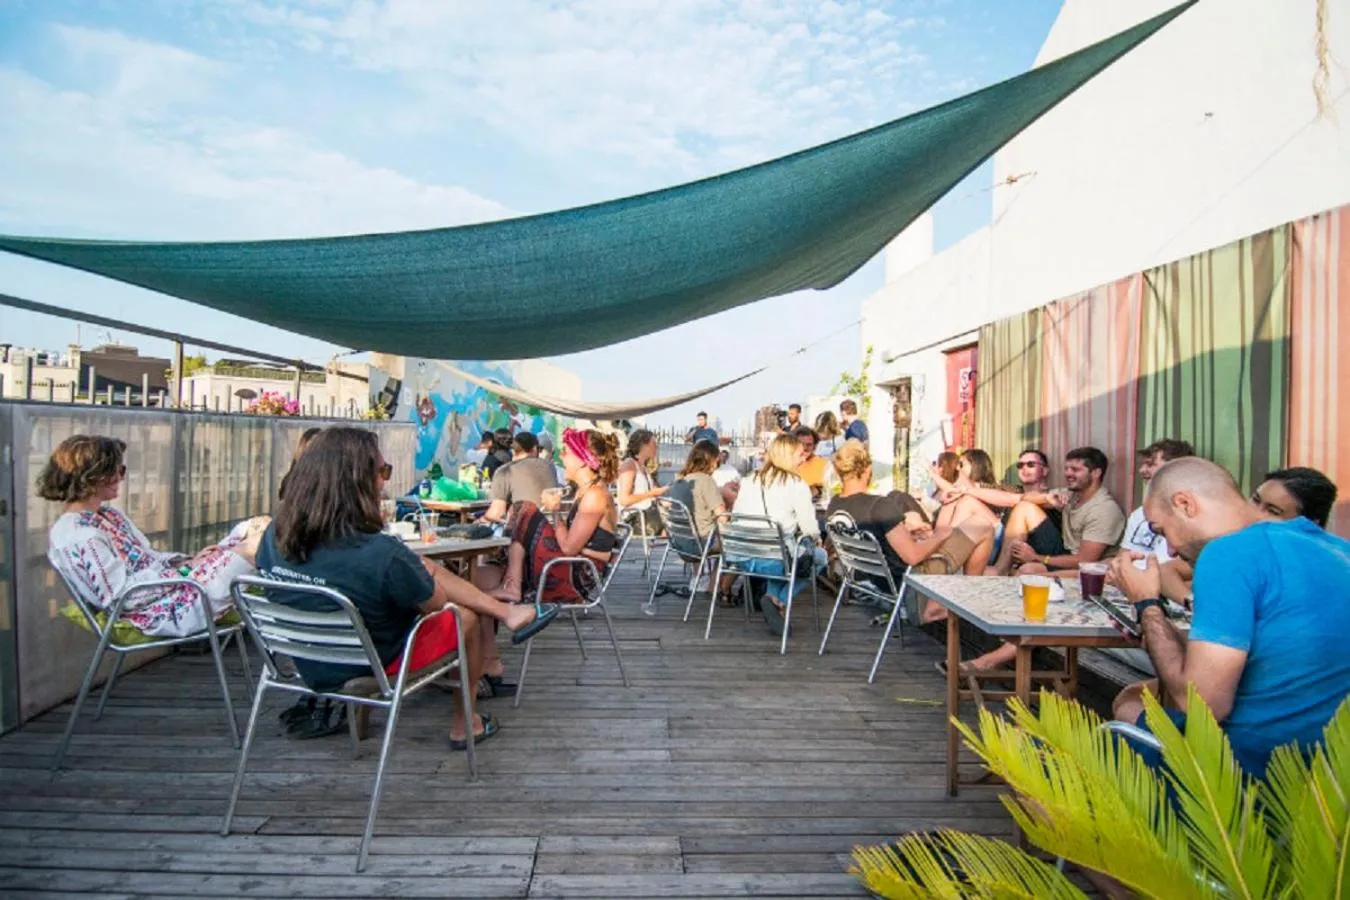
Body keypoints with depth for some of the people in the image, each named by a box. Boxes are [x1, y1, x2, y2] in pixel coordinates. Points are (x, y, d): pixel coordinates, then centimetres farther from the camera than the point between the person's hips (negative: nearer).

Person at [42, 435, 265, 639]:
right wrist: (181, 570, -17)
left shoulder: (108, 515, 11)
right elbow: (120, 595, -22)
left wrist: (188, 561, 0)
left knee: (247, 531, 0)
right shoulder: (80, 536, -19)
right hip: (164, 612, -9)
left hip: (168, 586, 9)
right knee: (248, 548, -15)